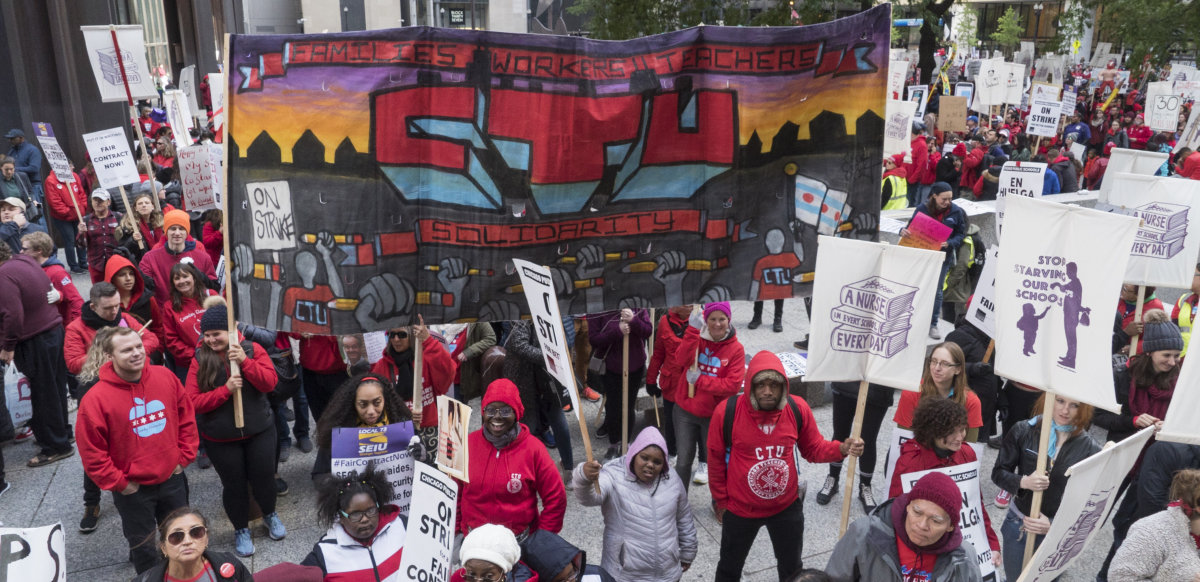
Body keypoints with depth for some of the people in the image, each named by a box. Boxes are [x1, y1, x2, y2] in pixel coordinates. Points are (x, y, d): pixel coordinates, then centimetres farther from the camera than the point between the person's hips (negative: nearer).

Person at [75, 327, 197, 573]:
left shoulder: (166, 377, -9)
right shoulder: (96, 398, -20)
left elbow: (187, 417, 3)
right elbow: (91, 452, -14)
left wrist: (184, 457, 0)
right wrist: (119, 483, -10)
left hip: (172, 478, 4)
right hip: (132, 489, -3)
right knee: (143, 546, 16)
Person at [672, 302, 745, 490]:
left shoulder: (736, 349, -9)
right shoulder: (696, 337, -4)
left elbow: (733, 385, -18)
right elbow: (682, 360, -24)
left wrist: (700, 379, -21)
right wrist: (693, 330, -33)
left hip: (714, 414, -1)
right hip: (685, 411, 1)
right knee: (683, 460, 10)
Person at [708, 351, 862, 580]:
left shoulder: (798, 408, -16)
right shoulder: (727, 411, -23)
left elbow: (814, 448, -1)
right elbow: (716, 459, -9)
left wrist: (842, 448, -22)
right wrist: (720, 500, 0)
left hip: (787, 507, 2)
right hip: (740, 509, -2)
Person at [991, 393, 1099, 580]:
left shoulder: (1090, 450, -13)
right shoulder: (1023, 431, -11)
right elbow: (998, 472, -7)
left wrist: (1054, 526, -23)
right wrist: (1023, 482, -27)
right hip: (1018, 525, 1)